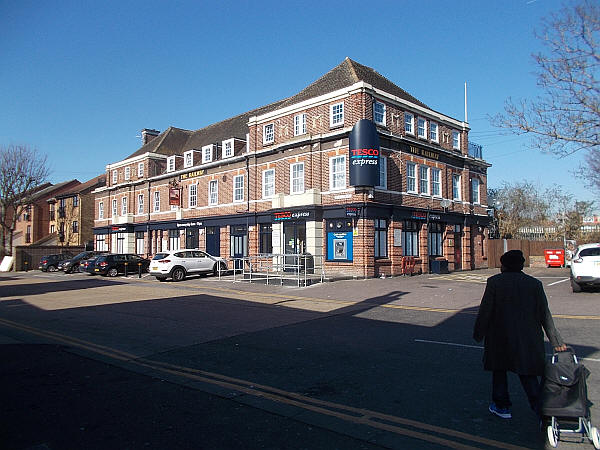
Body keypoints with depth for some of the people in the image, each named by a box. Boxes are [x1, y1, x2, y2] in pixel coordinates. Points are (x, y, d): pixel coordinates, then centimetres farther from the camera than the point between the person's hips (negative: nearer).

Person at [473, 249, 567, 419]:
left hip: (500, 337, -2)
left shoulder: (494, 282, -9)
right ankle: (540, 408, 7)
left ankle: (502, 406, 23)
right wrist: (556, 341, 8)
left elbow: (485, 311, -9)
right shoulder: (535, 284, 1)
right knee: (528, 374, 13)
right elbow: (545, 315, 2)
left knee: (499, 370, 15)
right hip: (528, 338, 3)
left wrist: (478, 333, 2)